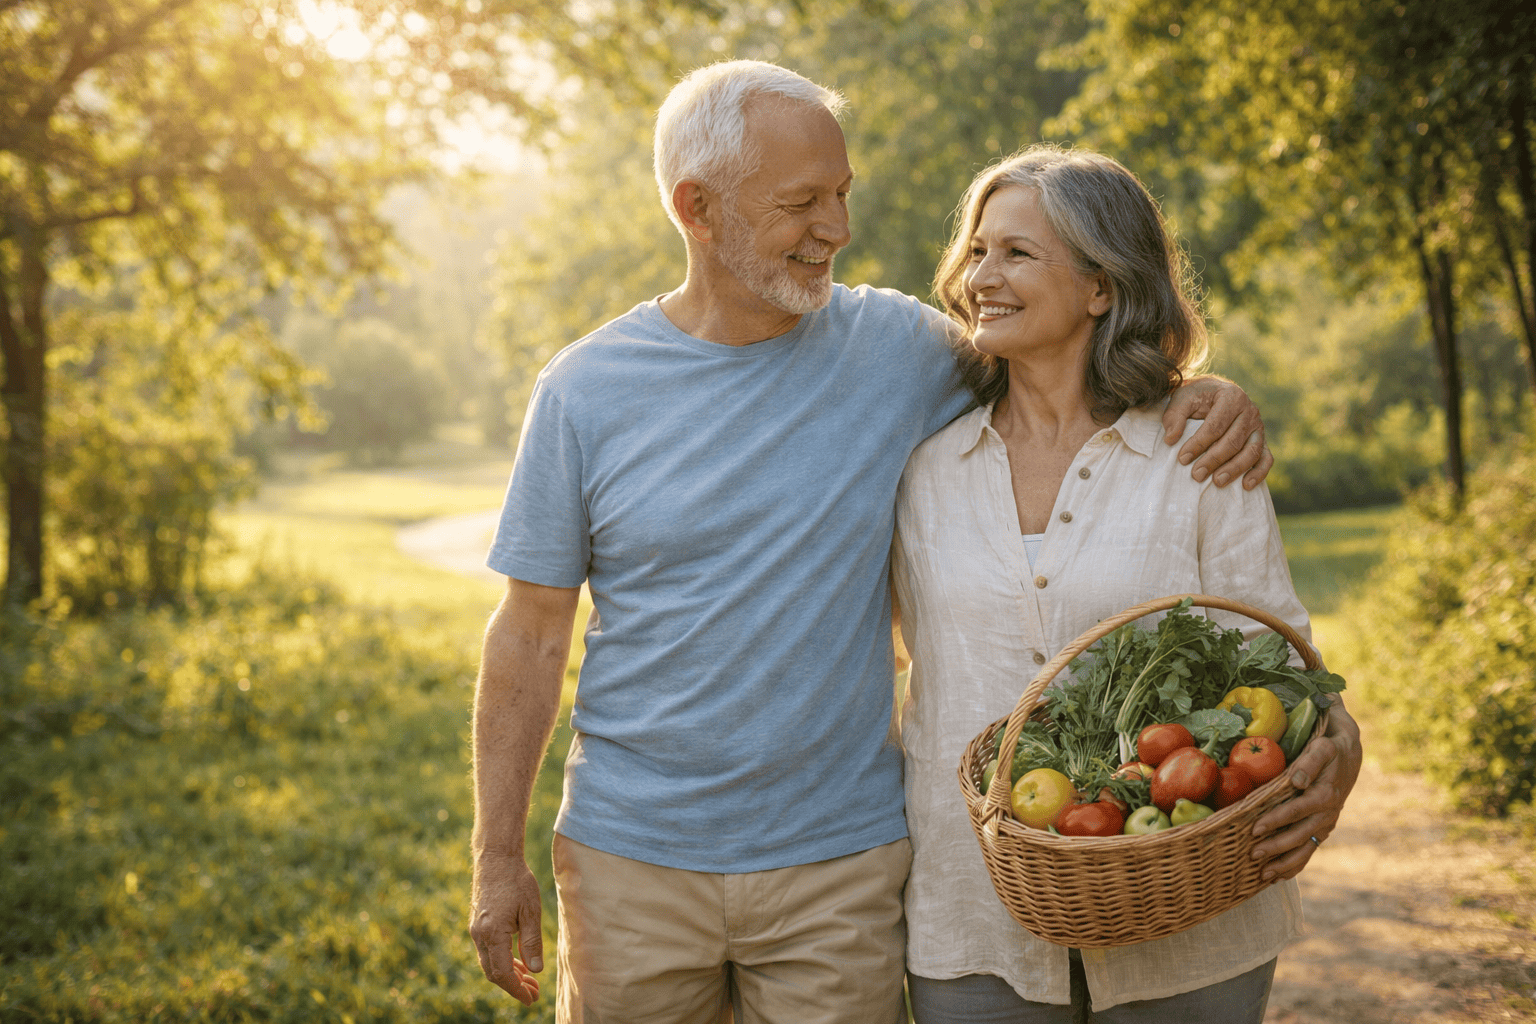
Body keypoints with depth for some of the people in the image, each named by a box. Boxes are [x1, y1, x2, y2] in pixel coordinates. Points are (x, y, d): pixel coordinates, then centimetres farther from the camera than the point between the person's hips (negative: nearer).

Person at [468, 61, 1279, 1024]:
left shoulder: (897, 347, -2)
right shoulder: (588, 389, -4)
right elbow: (531, 631, 0)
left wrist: (1200, 397, -8)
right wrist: (499, 856, 0)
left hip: (842, 866, 1)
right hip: (633, 863, 0)